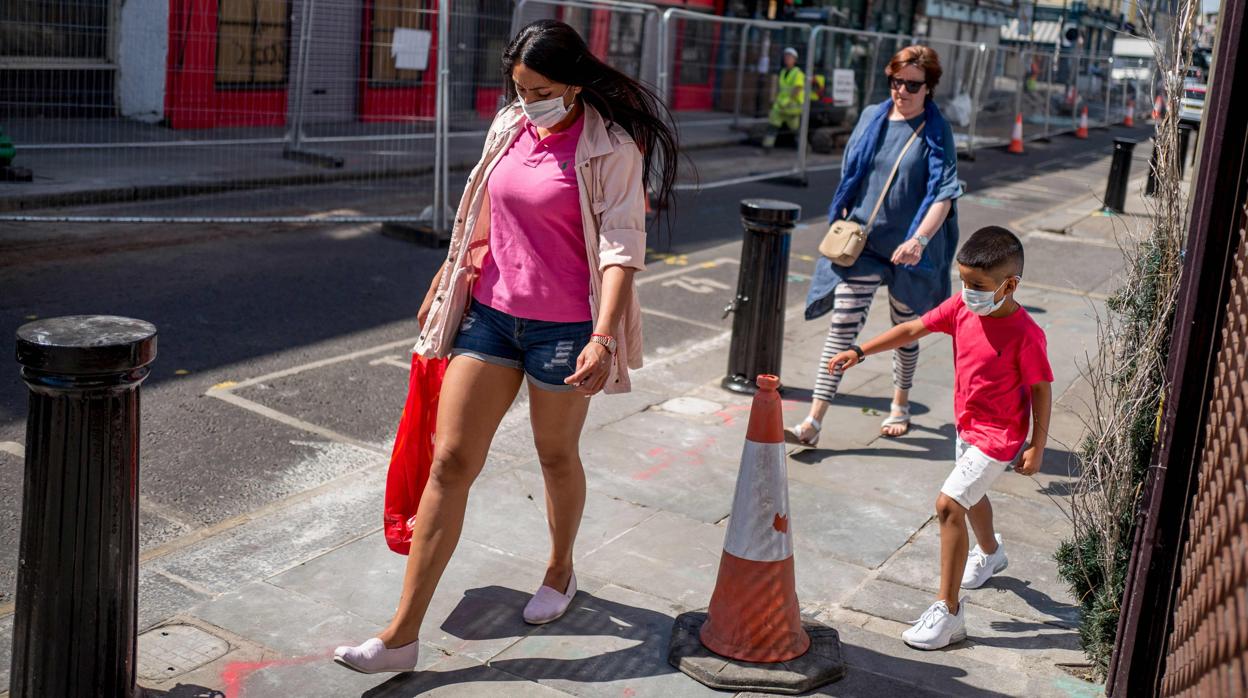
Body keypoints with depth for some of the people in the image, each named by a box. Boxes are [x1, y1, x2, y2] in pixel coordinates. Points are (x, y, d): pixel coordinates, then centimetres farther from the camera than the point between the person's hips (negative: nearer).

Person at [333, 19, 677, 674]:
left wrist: (604, 337, -28)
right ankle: (402, 634, 3)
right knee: (449, 462, 0)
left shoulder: (612, 147, -11)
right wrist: (442, 281, 25)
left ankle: (560, 570, 45)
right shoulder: (509, 127, 6)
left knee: (556, 455, 15)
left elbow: (622, 247, -17)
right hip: (490, 312, 5)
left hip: (563, 326, -5)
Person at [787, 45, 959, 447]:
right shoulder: (871, 118, 4)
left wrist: (919, 239, -32)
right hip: (861, 241, 2)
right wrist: (842, 222, 10)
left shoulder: (936, 132, -8)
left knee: (906, 329, 15)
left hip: (907, 248, -2)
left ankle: (900, 406, 38)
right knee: (842, 326, -5)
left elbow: (944, 194, -18)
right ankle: (813, 423, -7)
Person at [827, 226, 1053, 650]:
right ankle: (990, 553, 62)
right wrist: (860, 352, -9)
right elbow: (914, 329, -2)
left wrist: (1037, 448, -14)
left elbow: (1041, 389, -17)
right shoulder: (962, 308, -8)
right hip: (967, 424, 8)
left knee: (948, 504, -17)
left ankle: (948, 611, -8)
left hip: (999, 434, -8)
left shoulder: (1024, 333, -25)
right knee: (970, 494, 29)